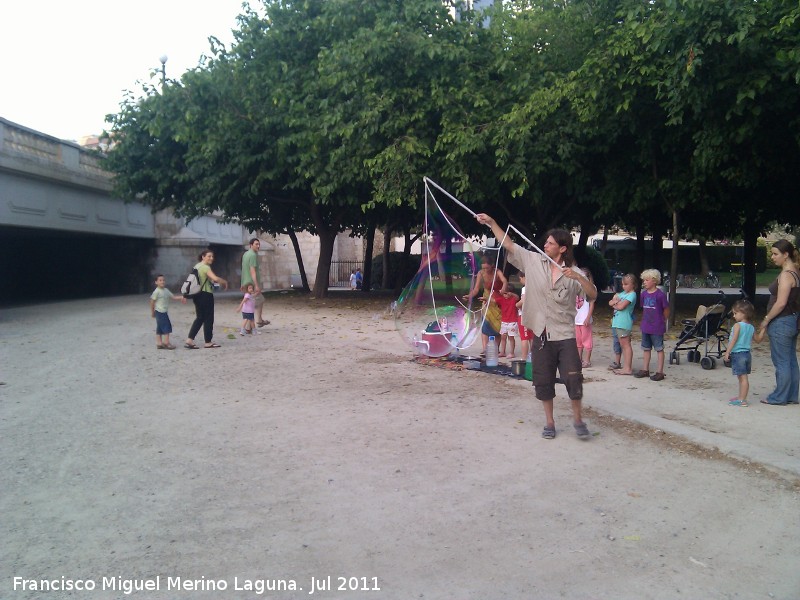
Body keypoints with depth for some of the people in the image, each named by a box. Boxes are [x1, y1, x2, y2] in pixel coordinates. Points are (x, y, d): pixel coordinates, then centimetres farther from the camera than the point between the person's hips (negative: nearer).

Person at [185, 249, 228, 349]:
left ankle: (189, 340, 6)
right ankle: (208, 342, 10)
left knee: (200, 318, 14)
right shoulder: (205, 267, -16)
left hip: (197, 295, 9)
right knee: (208, 318, 3)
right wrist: (225, 282, -14)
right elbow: (215, 278, -29)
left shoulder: (197, 266, 13)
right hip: (206, 295, -9)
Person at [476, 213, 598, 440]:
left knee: (573, 379, -3)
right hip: (541, 335, 2)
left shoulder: (572, 274, -3)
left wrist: (578, 277, -23)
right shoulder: (534, 261, 1)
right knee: (543, 381, 8)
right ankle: (549, 422, 23)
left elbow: (593, 295, -8)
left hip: (565, 336, -2)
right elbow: (509, 245, 3)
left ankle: (577, 419, 18)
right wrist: (491, 223, -2)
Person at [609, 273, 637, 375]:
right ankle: (617, 363, 29)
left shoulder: (632, 295, -10)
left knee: (625, 345, -7)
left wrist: (614, 304, 1)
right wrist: (615, 300, -8)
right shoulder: (623, 293, 17)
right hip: (616, 322, 9)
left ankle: (627, 368, -6)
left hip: (624, 324, -9)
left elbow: (621, 306, -19)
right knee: (617, 344, 17)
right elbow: (610, 302, 13)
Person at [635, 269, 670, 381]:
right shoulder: (644, 293, 4)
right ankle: (645, 369, 26)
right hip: (645, 326, 7)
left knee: (659, 349, 4)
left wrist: (662, 321, 1)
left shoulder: (660, 294, -15)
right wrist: (645, 320, 8)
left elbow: (666, 310, -7)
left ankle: (660, 372, 10)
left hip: (657, 328, -7)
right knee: (646, 348, 15)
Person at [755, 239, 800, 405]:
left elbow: (780, 303, -23)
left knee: (781, 362, -2)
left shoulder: (786, 275, -18)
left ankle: (779, 397, 6)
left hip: (781, 323, -10)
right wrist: (768, 321, 16)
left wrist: (766, 321, -12)